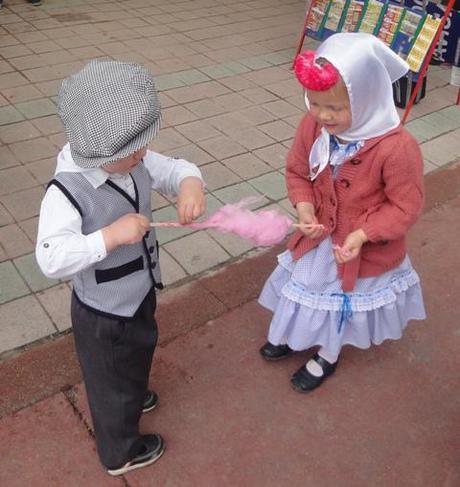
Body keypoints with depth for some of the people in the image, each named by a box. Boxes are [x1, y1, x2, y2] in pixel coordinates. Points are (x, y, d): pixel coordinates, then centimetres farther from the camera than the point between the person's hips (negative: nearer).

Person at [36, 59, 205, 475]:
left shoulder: (134, 161, -13)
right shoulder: (67, 191, -34)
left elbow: (175, 168, -4)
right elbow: (51, 258, -39)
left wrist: (190, 184, -27)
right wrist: (111, 235, -45)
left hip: (140, 294, 8)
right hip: (103, 315, -7)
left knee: (140, 352, 36)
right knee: (112, 383, 20)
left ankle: (135, 396, 71)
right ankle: (121, 452, 49)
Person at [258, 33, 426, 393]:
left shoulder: (397, 147, -33)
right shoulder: (312, 126, -18)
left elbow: (406, 207, -22)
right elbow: (297, 170, -1)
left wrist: (362, 234, -31)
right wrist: (304, 208, -18)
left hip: (367, 249, -4)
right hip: (319, 235, 4)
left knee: (346, 301, 21)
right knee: (305, 288, 26)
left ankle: (327, 357, 50)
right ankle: (295, 335, 58)